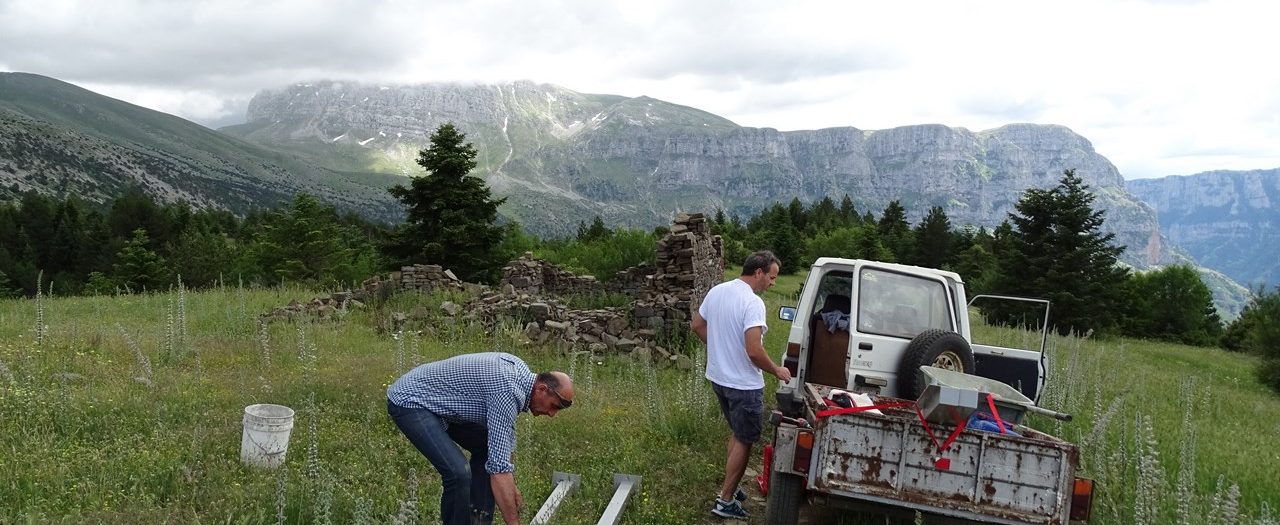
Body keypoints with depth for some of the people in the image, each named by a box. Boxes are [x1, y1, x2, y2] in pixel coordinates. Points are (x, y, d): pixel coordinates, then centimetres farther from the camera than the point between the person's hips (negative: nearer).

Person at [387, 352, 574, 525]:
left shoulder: (519, 370, 2)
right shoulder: (506, 391, -27)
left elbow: (505, 437, 16)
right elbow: (498, 466, -29)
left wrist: (512, 488, 18)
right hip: (408, 401, -10)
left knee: (486, 446, 14)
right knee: (459, 472, -23)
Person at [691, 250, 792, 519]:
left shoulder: (716, 291, 2)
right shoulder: (753, 303, -24)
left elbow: (697, 326, 12)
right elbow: (754, 351, -29)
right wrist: (777, 371, -13)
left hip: (718, 378, 8)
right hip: (744, 384, -8)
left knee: (736, 434, 24)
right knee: (744, 441, 6)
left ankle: (730, 486, 32)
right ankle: (725, 502, 11)